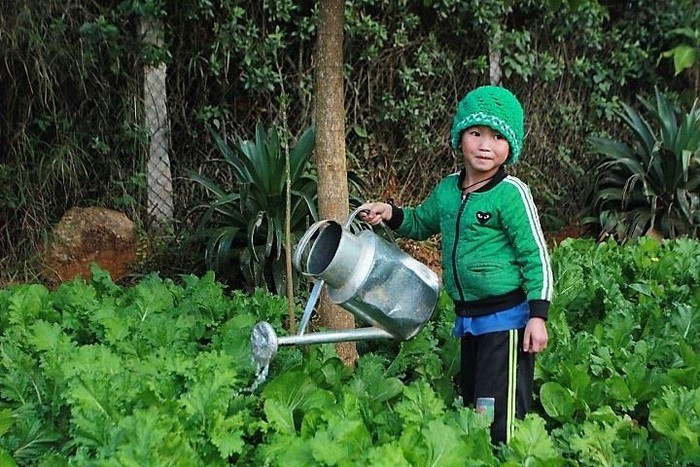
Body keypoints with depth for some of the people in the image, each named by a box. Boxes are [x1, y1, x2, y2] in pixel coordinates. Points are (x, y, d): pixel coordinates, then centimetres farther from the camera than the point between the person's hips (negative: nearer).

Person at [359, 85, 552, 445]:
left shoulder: (511, 193, -14)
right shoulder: (448, 189, 6)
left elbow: (535, 257, -13)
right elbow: (421, 223, 26)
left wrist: (537, 315, -17)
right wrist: (390, 214, 7)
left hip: (505, 317, -8)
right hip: (468, 318, 8)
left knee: (501, 413, -9)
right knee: (471, 405, 19)